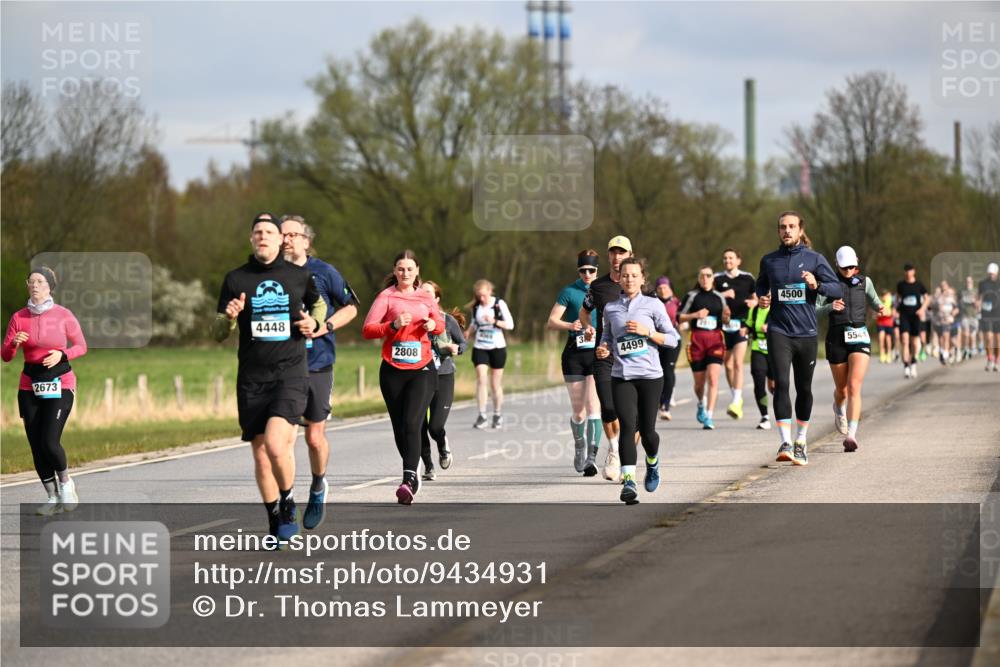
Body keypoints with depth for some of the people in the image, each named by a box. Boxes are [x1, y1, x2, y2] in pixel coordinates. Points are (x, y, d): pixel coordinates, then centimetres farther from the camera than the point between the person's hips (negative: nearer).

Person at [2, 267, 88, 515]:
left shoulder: (63, 315, -5)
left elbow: (81, 347, 5)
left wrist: (62, 355, -14)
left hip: (60, 385, -3)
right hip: (30, 386, 3)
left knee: (49, 442, -17)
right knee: (36, 446, 2)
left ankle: (66, 482, 12)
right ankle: (53, 498, 18)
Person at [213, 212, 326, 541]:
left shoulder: (299, 275, 5)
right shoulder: (235, 279, 5)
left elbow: (318, 304, 26)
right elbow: (218, 334, 7)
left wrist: (314, 321, 5)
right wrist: (229, 317, -14)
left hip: (291, 372, -2)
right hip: (251, 378, 2)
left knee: (275, 444, -22)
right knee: (260, 455, 5)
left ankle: (288, 505, 2)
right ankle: (275, 522, 22)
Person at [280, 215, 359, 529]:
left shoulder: (324, 273, -3)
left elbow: (350, 307, 7)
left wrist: (325, 327, -10)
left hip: (317, 364, -1)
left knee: (315, 437, 9)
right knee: (285, 437, -11)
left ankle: (318, 487, 36)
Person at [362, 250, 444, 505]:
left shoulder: (426, 298, 9)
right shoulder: (387, 296, 1)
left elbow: (440, 325, 25)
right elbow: (367, 329, -7)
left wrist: (434, 325, 2)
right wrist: (393, 325, -20)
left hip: (421, 369, 0)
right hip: (392, 371, 0)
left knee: (412, 423, -16)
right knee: (399, 427, 7)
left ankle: (408, 481, -25)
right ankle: (412, 475, 27)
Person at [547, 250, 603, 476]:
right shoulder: (569, 292, 2)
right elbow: (552, 321, -4)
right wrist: (570, 325, -23)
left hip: (598, 354, 0)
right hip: (574, 355, 0)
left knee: (593, 405, -15)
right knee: (578, 411, 6)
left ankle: (592, 457, -19)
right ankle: (579, 446, 33)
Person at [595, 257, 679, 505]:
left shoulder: (653, 305, 3)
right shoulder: (610, 308, 9)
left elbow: (672, 338, 3)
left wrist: (647, 331, -11)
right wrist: (603, 349, 1)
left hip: (650, 375, -1)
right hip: (621, 376, 1)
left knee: (647, 430, 3)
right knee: (628, 426, -17)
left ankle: (653, 462, 37)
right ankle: (628, 480, -24)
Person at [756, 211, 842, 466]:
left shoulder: (814, 259, 2)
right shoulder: (769, 261, 8)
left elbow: (838, 289, -1)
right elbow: (761, 284, 25)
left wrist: (816, 284, -19)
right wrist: (762, 297, 3)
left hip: (806, 332, 0)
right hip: (778, 331, 0)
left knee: (804, 388, 9)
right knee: (781, 384, -15)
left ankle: (801, 442, 25)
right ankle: (785, 443, -19)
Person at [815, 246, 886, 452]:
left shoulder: (864, 281, 7)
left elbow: (874, 302, 23)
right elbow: (815, 310, -2)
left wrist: (880, 308, -1)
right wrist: (830, 307, -22)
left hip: (859, 337, 0)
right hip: (836, 337, 0)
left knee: (854, 387, -17)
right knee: (841, 388, 13)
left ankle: (851, 435, -23)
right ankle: (839, 409, 52)